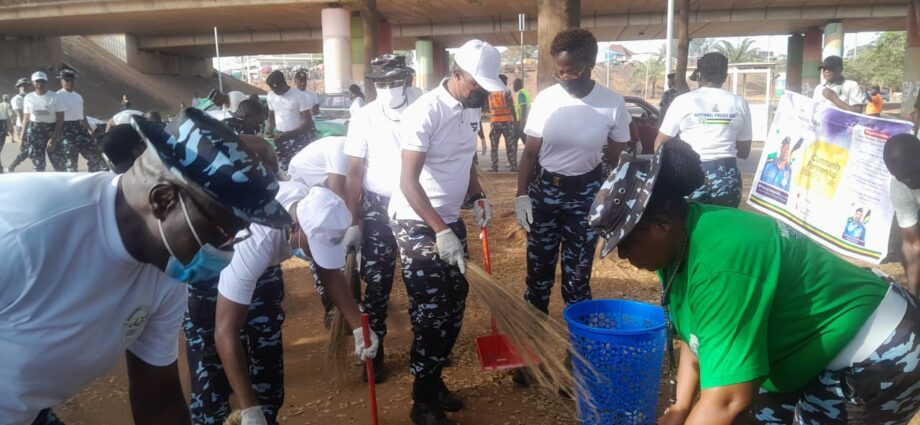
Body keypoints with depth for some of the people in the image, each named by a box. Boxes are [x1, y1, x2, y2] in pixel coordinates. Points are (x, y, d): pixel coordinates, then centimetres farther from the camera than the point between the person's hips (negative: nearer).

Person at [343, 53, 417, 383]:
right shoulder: (364, 119, -7)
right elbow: (354, 174, -5)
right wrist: (354, 223, -7)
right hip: (377, 209, -1)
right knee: (376, 283, 5)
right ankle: (374, 353, 20)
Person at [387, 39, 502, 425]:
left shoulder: (472, 109, 4)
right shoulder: (426, 112, -21)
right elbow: (408, 181, -24)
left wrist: (478, 197, 4)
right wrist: (440, 232, -28)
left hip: (450, 219, 8)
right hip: (418, 224, -8)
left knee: (454, 306, 12)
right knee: (430, 314, -3)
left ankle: (434, 381, 31)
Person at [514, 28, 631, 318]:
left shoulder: (613, 104, -11)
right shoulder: (545, 99, -9)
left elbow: (618, 159, 0)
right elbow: (530, 153, 0)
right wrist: (521, 195, -7)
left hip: (587, 194, -1)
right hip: (544, 190, 1)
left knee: (578, 269, 9)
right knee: (539, 265, 10)